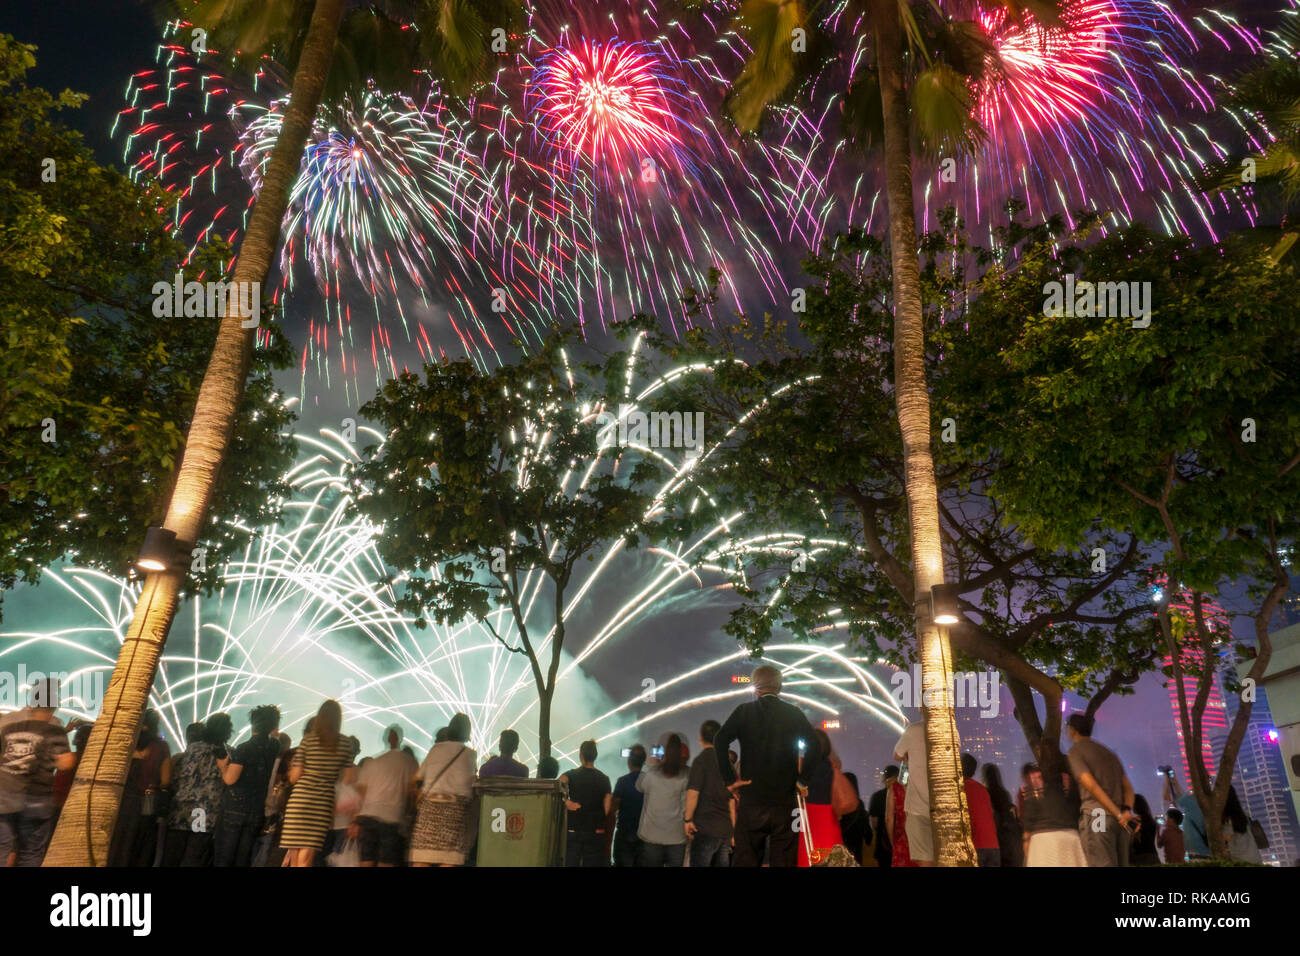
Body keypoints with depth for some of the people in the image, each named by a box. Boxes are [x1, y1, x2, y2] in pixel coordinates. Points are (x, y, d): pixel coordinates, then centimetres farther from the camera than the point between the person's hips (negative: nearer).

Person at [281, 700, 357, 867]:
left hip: (301, 797, -1)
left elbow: (294, 777, 3)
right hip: (325, 802, 1)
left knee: (294, 860, 7)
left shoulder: (307, 740, 1)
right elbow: (349, 778, 6)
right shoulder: (346, 743, 4)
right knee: (305, 860, 0)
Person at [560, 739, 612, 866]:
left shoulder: (571, 774, -1)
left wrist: (566, 801, -16)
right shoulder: (604, 779, 3)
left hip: (573, 830, -1)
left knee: (570, 862, 6)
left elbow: (559, 783, -24)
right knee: (592, 863, 4)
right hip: (596, 831, 1)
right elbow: (607, 810, -1)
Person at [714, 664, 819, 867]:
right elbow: (813, 745, -7)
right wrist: (803, 780, -1)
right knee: (783, 860, 6)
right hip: (784, 800, 1)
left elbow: (720, 742, -10)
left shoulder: (744, 711, 2)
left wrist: (730, 779, -4)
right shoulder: (794, 713, 5)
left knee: (744, 859, 5)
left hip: (751, 799, -1)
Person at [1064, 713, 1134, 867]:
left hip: (1097, 815, -7)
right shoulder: (1108, 754, 25)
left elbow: (1091, 785, -12)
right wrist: (1127, 810, -2)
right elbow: (1128, 787, 15)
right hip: (1119, 821, 7)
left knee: (1102, 864, -13)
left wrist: (1118, 814, -11)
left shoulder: (1075, 752, 2)